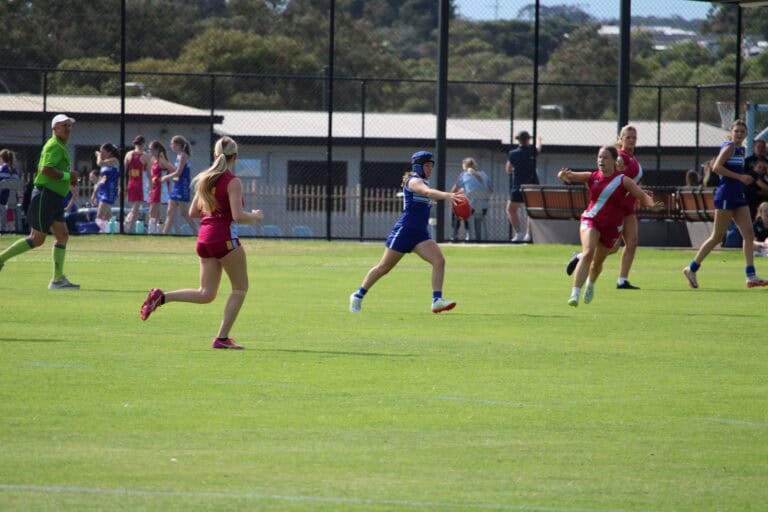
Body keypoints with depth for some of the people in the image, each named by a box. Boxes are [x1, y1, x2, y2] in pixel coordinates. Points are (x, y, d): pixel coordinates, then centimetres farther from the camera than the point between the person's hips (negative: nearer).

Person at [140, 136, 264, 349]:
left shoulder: (205, 179, 11)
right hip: (224, 237, -7)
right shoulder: (233, 182, -11)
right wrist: (255, 215, 1)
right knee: (240, 288, 8)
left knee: (206, 294, 11)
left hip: (204, 236, 7)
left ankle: (161, 297, -7)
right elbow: (238, 216, -18)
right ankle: (222, 337, 4)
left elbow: (193, 212, 14)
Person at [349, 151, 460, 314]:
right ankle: (358, 296, 21)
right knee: (384, 267, 4)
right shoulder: (414, 181, -12)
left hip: (421, 234, 8)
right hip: (404, 231, -8)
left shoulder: (422, 182, 15)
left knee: (439, 260, -14)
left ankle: (437, 300, -20)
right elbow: (428, 192, -33)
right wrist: (447, 195, -48)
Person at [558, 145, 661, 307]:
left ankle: (590, 284, 50)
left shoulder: (623, 181, -6)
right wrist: (563, 175, -28)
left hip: (611, 227, 0)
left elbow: (642, 196, -9)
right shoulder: (592, 177, -1)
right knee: (588, 253, -24)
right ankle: (575, 294, -29)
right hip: (590, 220, 0)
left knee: (598, 262, 14)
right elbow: (567, 177, -3)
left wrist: (651, 204, -31)